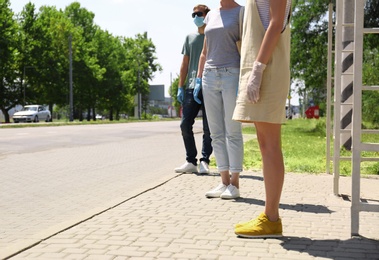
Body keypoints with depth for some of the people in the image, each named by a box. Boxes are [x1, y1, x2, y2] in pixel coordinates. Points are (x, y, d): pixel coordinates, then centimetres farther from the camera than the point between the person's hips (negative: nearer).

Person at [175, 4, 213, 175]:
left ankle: (204, 161, 7)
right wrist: (180, 87, 9)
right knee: (185, 125, -1)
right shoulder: (190, 38, 17)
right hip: (191, 88, 4)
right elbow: (185, 64, 17)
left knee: (208, 128, -1)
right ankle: (191, 162, 7)